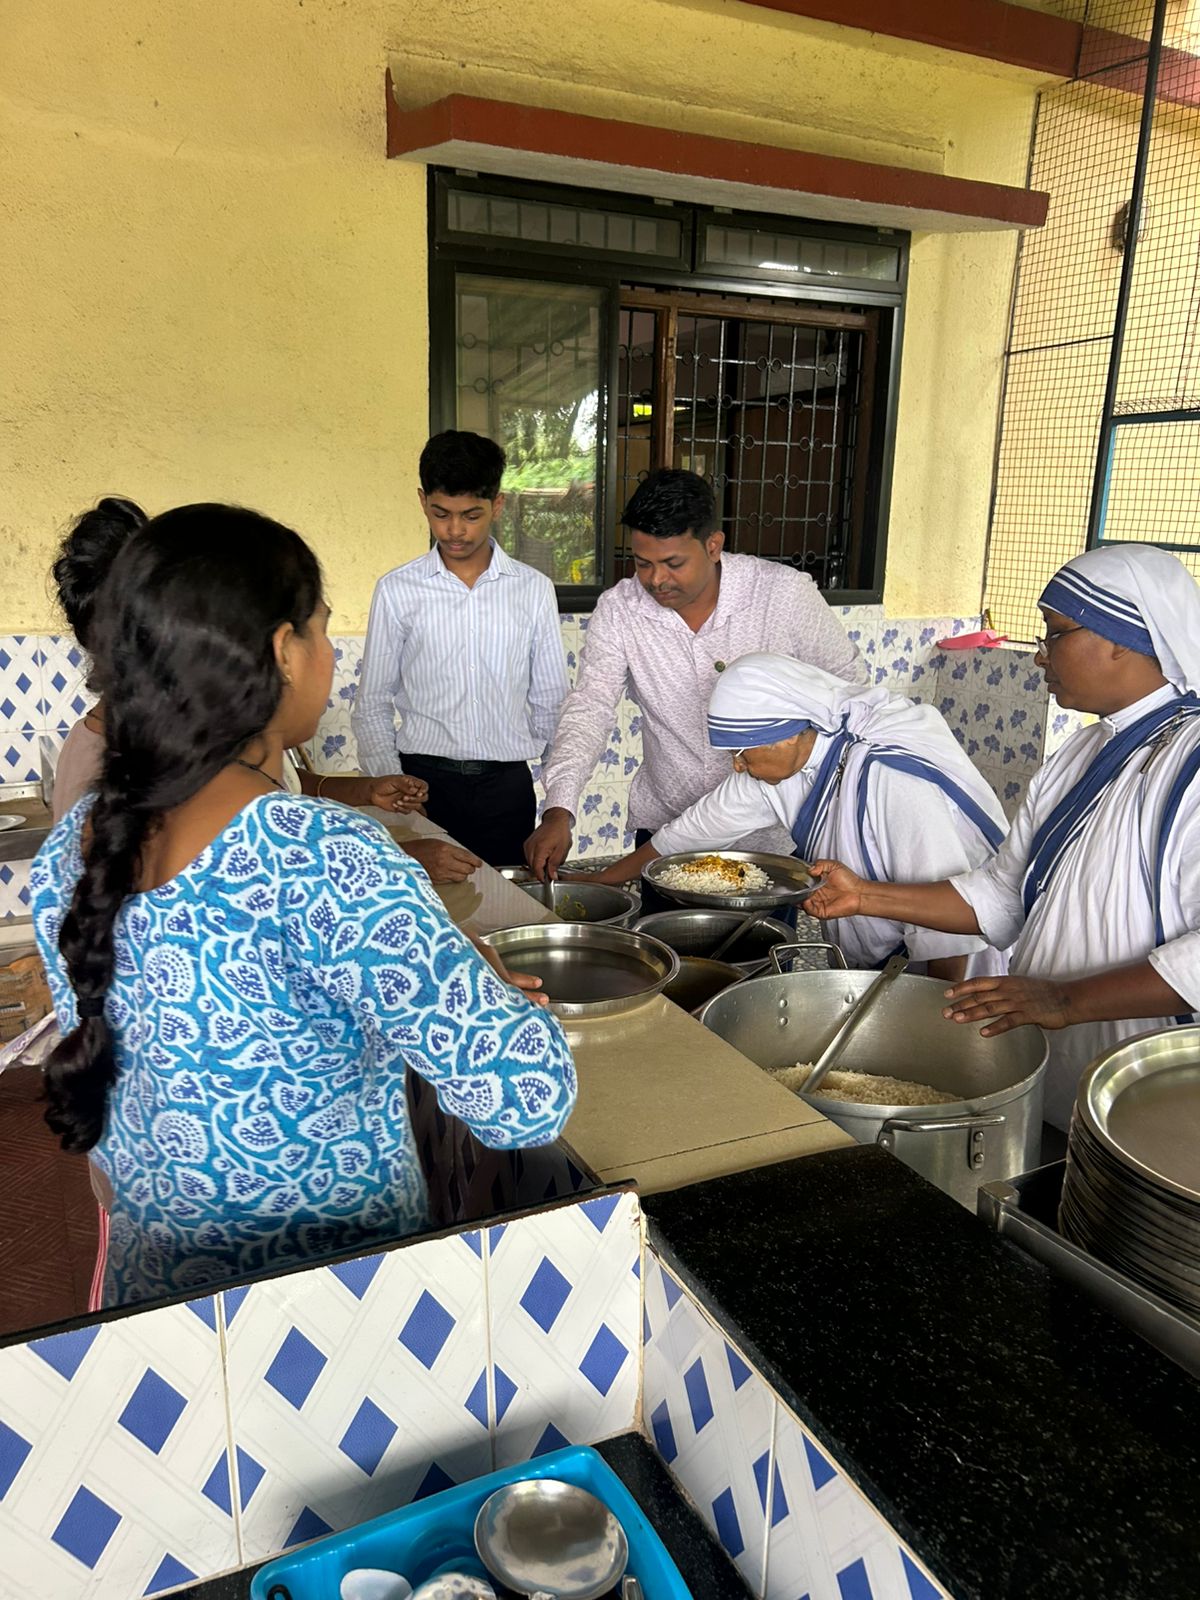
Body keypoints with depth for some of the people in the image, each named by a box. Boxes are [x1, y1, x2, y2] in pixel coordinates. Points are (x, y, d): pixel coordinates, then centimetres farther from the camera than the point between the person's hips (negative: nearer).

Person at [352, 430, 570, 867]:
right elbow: (372, 705, 4)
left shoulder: (534, 589, 3)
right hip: (425, 779, -1)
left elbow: (549, 701, 8)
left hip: (507, 783, 1)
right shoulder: (397, 590, 0)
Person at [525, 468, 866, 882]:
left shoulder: (786, 593, -15)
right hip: (662, 829, 2)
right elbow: (589, 709, -15)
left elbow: (845, 682, -1)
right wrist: (558, 812, -28)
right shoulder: (619, 609, -11)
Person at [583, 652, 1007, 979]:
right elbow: (697, 829, 2)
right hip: (869, 965, 7)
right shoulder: (780, 762, -7)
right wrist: (597, 882, 6)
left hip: (938, 975, -7)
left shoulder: (896, 781, -31)